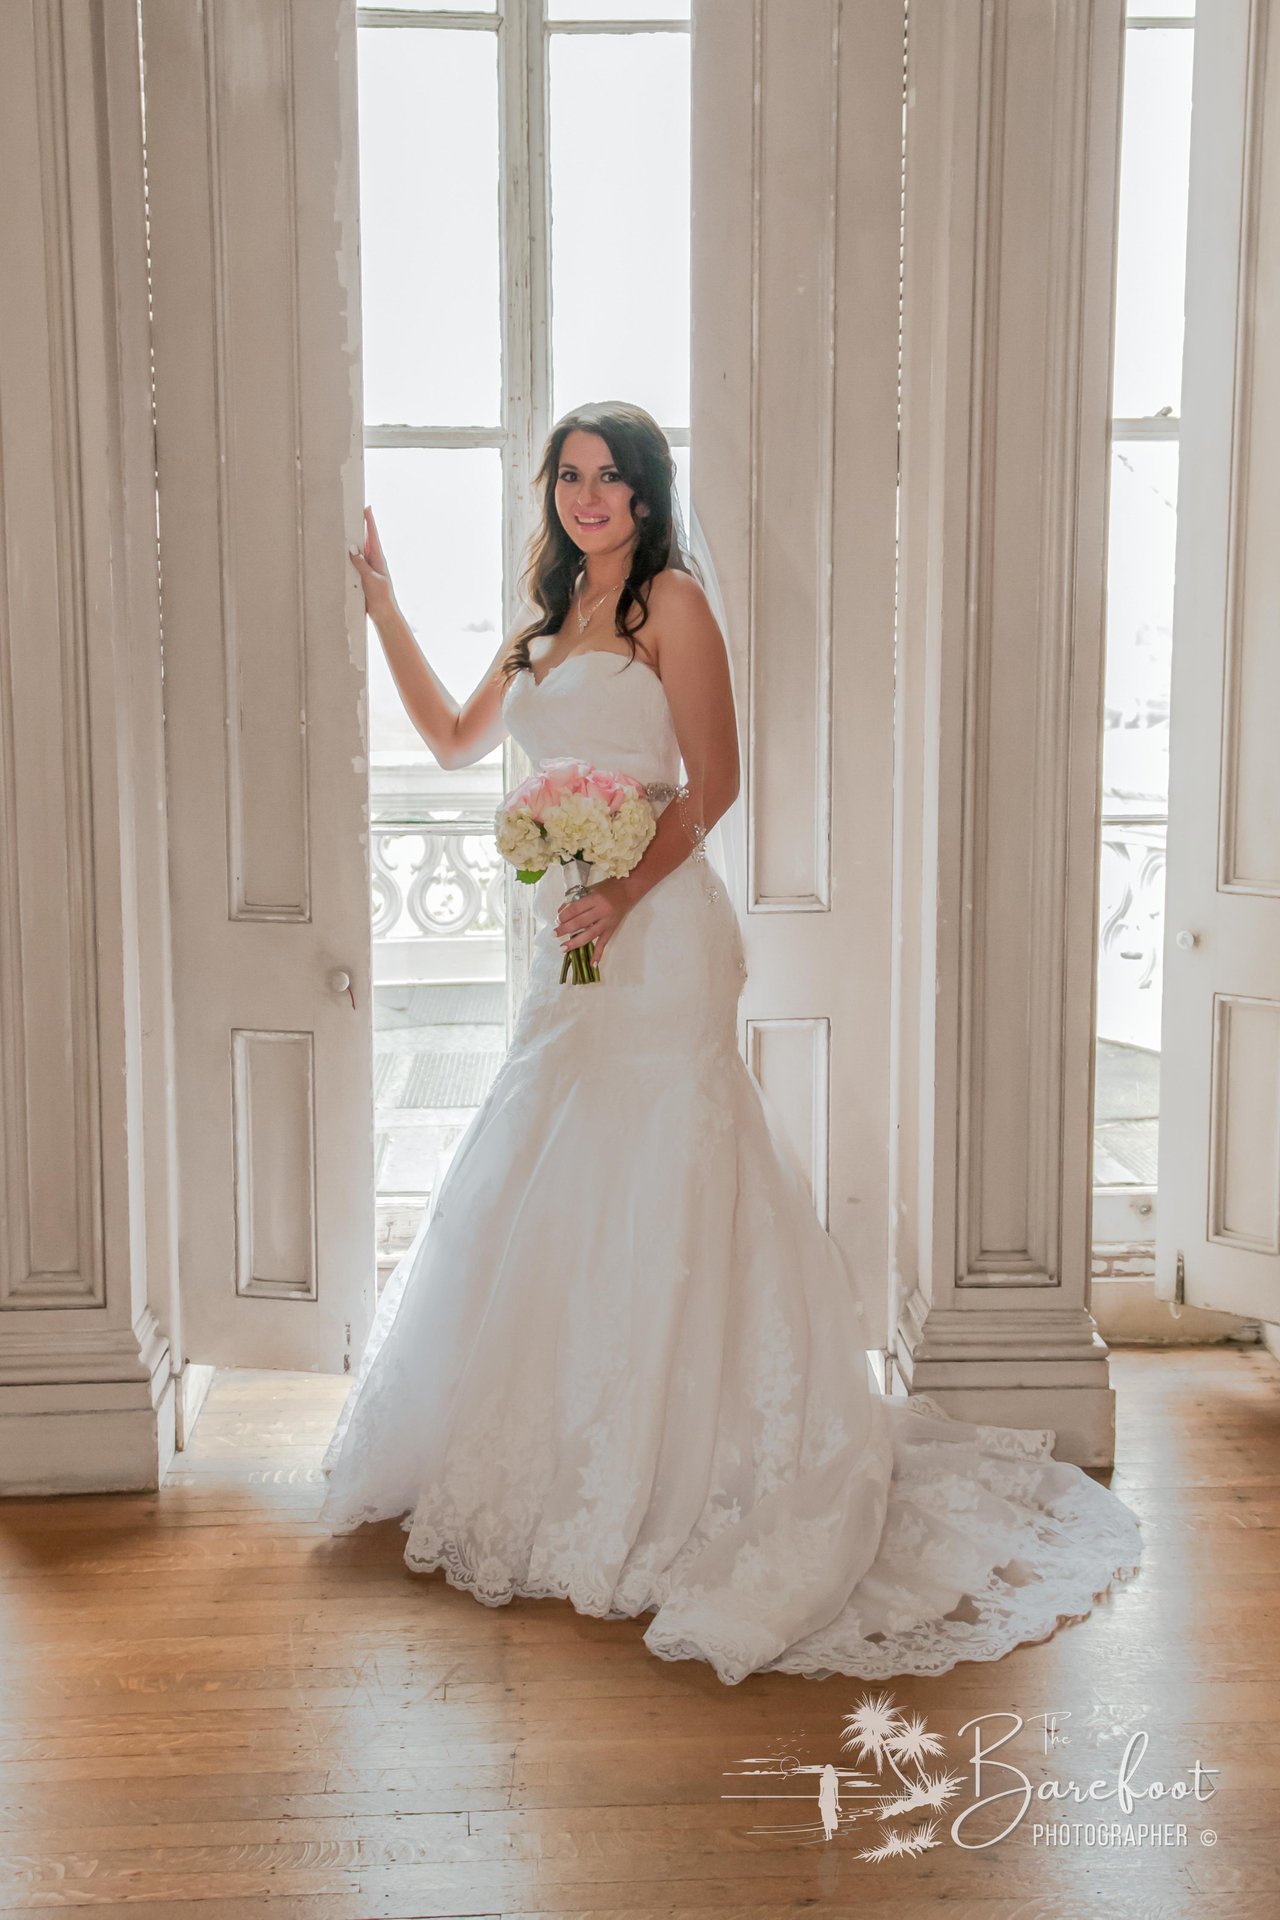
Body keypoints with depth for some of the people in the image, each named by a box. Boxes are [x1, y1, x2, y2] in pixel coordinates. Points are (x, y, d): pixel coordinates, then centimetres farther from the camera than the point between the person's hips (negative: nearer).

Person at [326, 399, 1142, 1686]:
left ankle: (663, 1482, 6)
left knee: (648, 1191, -6)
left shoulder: (671, 602, -4)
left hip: (655, 930, -8)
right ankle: (554, 1461, 27)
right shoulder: (550, 622, 19)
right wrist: (381, 602, 22)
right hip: (575, 936, 8)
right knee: (552, 1196, 12)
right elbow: (453, 739, 25)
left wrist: (623, 895, -21)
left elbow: (712, 781, -10)